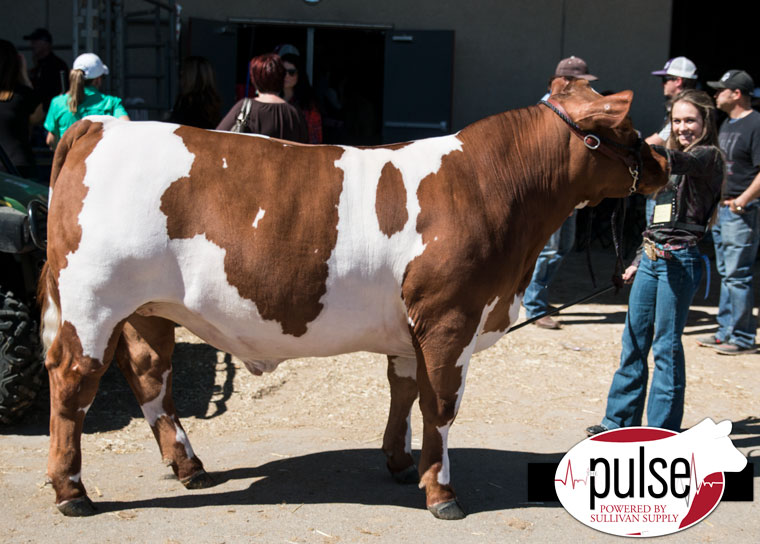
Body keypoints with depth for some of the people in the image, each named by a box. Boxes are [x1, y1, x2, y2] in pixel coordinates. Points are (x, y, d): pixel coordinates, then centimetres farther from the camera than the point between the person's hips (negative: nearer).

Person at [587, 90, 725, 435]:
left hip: (679, 260, -8)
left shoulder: (707, 157, -5)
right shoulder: (672, 166, 20)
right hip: (651, 256, 8)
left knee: (666, 345, -4)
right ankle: (620, 422, 20)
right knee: (634, 341, 11)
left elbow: (678, 160, -28)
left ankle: (663, 431, 4)